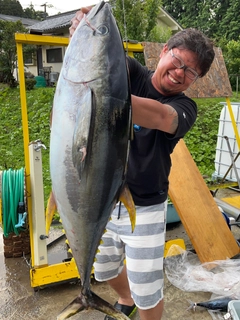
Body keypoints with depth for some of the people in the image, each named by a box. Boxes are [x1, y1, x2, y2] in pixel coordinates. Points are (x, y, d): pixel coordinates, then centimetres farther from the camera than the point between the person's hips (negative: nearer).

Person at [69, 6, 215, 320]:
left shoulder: (185, 107, -11)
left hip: (144, 211, -3)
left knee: (147, 294, 8)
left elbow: (161, 118, -34)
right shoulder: (130, 72, -4)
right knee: (105, 270, 26)